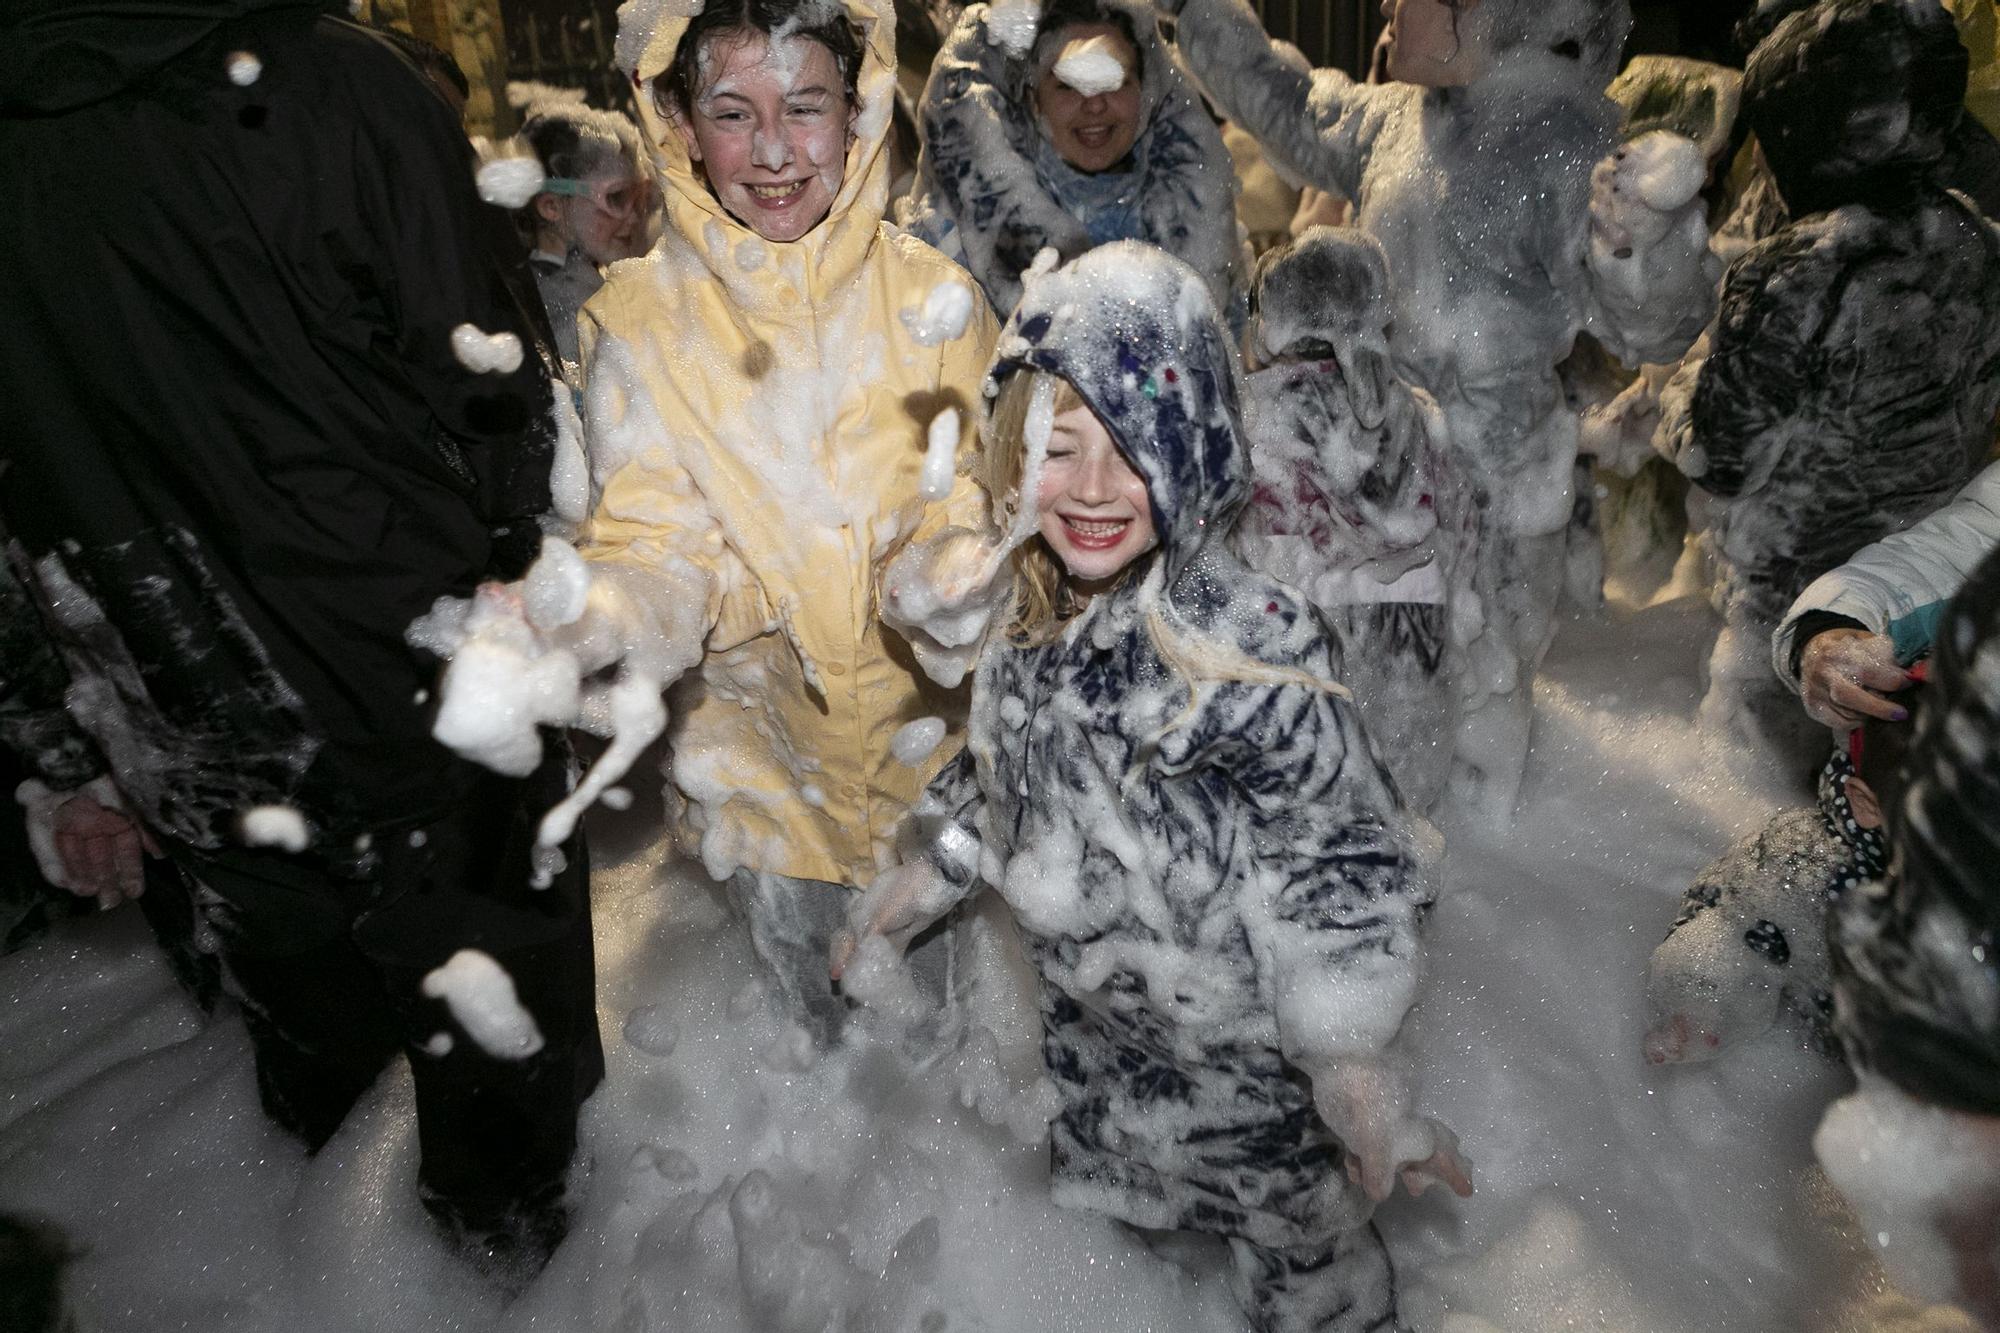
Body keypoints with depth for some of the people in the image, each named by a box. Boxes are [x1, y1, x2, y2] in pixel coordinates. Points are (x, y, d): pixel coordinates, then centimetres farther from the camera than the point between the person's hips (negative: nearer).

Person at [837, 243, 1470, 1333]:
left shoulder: (1254, 647, -30)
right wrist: (915, 886, 15)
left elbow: (1335, 872, -22)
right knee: (1097, 1244, 30)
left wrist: (1360, 1079, -17)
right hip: (1089, 1039, 6)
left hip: (1250, 1058, -5)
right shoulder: (1023, 619, -10)